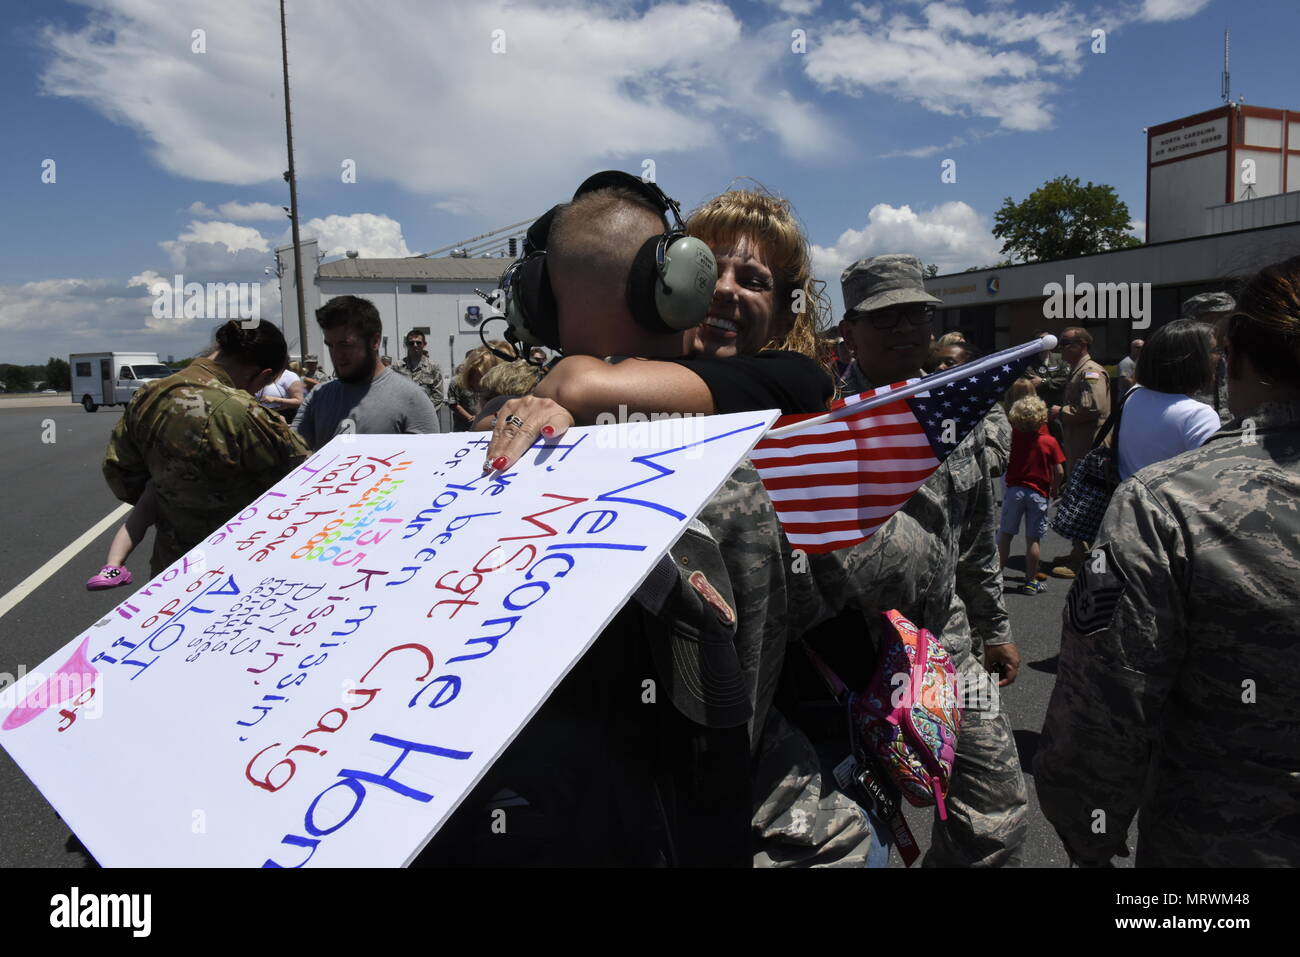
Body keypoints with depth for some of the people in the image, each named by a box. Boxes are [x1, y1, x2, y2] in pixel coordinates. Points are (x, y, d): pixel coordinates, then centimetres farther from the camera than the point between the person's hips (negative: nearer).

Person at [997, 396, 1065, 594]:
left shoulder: (1013, 436, -4)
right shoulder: (1049, 441, -8)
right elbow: (1059, 472, -6)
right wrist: (1055, 489, 10)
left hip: (1015, 489, 1)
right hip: (1038, 493, -1)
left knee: (1005, 534, 11)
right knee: (1033, 539, 4)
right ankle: (1031, 581, 11)